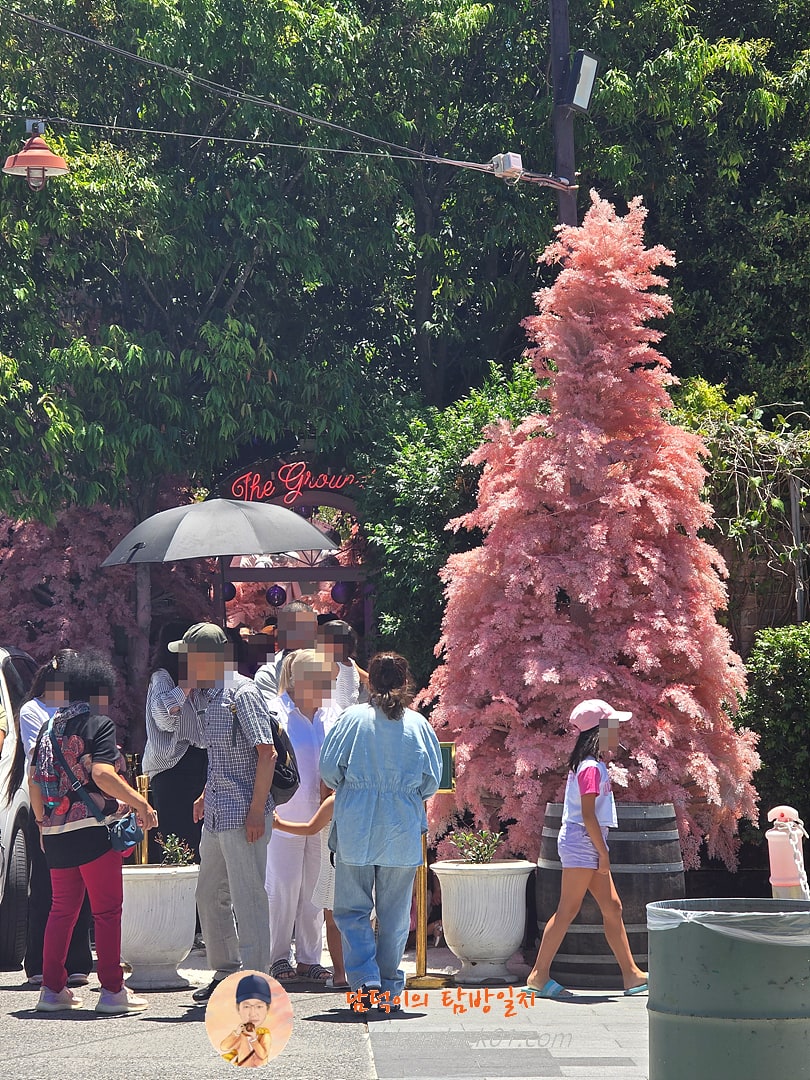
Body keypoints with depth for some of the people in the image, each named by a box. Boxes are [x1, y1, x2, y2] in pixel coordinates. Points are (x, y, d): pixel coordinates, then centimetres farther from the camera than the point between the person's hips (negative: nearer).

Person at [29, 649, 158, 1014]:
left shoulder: (50, 725, 13)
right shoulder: (99, 724, -8)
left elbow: (34, 778, 13)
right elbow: (102, 774, -21)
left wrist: (42, 820, 25)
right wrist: (140, 803, -14)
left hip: (55, 832, 7)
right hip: (92, 829, -7)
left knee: (62, 908, 15)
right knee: (107, 909, 0)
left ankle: (52, 988, 14)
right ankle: (112, 991, 1)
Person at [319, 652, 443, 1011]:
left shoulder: (353, 718, -4)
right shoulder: (419, 725, 0)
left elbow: (329, 769, -3)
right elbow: (431, 780, 2)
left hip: (355, 830, -1)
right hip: (403, 833, 1)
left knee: (352, 908, 6)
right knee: (394, 913, 10)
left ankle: (365, 978, -12)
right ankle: (389, 988, 14)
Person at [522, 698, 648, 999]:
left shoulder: (592, 765, 15)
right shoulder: (591, 768, -15)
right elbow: (588, 815, -19)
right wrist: (603, 853, -16)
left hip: (587, 845, 10)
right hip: (582, 842, -10)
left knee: (612, 907, 9)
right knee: (568, 911, -7)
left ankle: (631, 974, 12)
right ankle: (539, 975, -3)